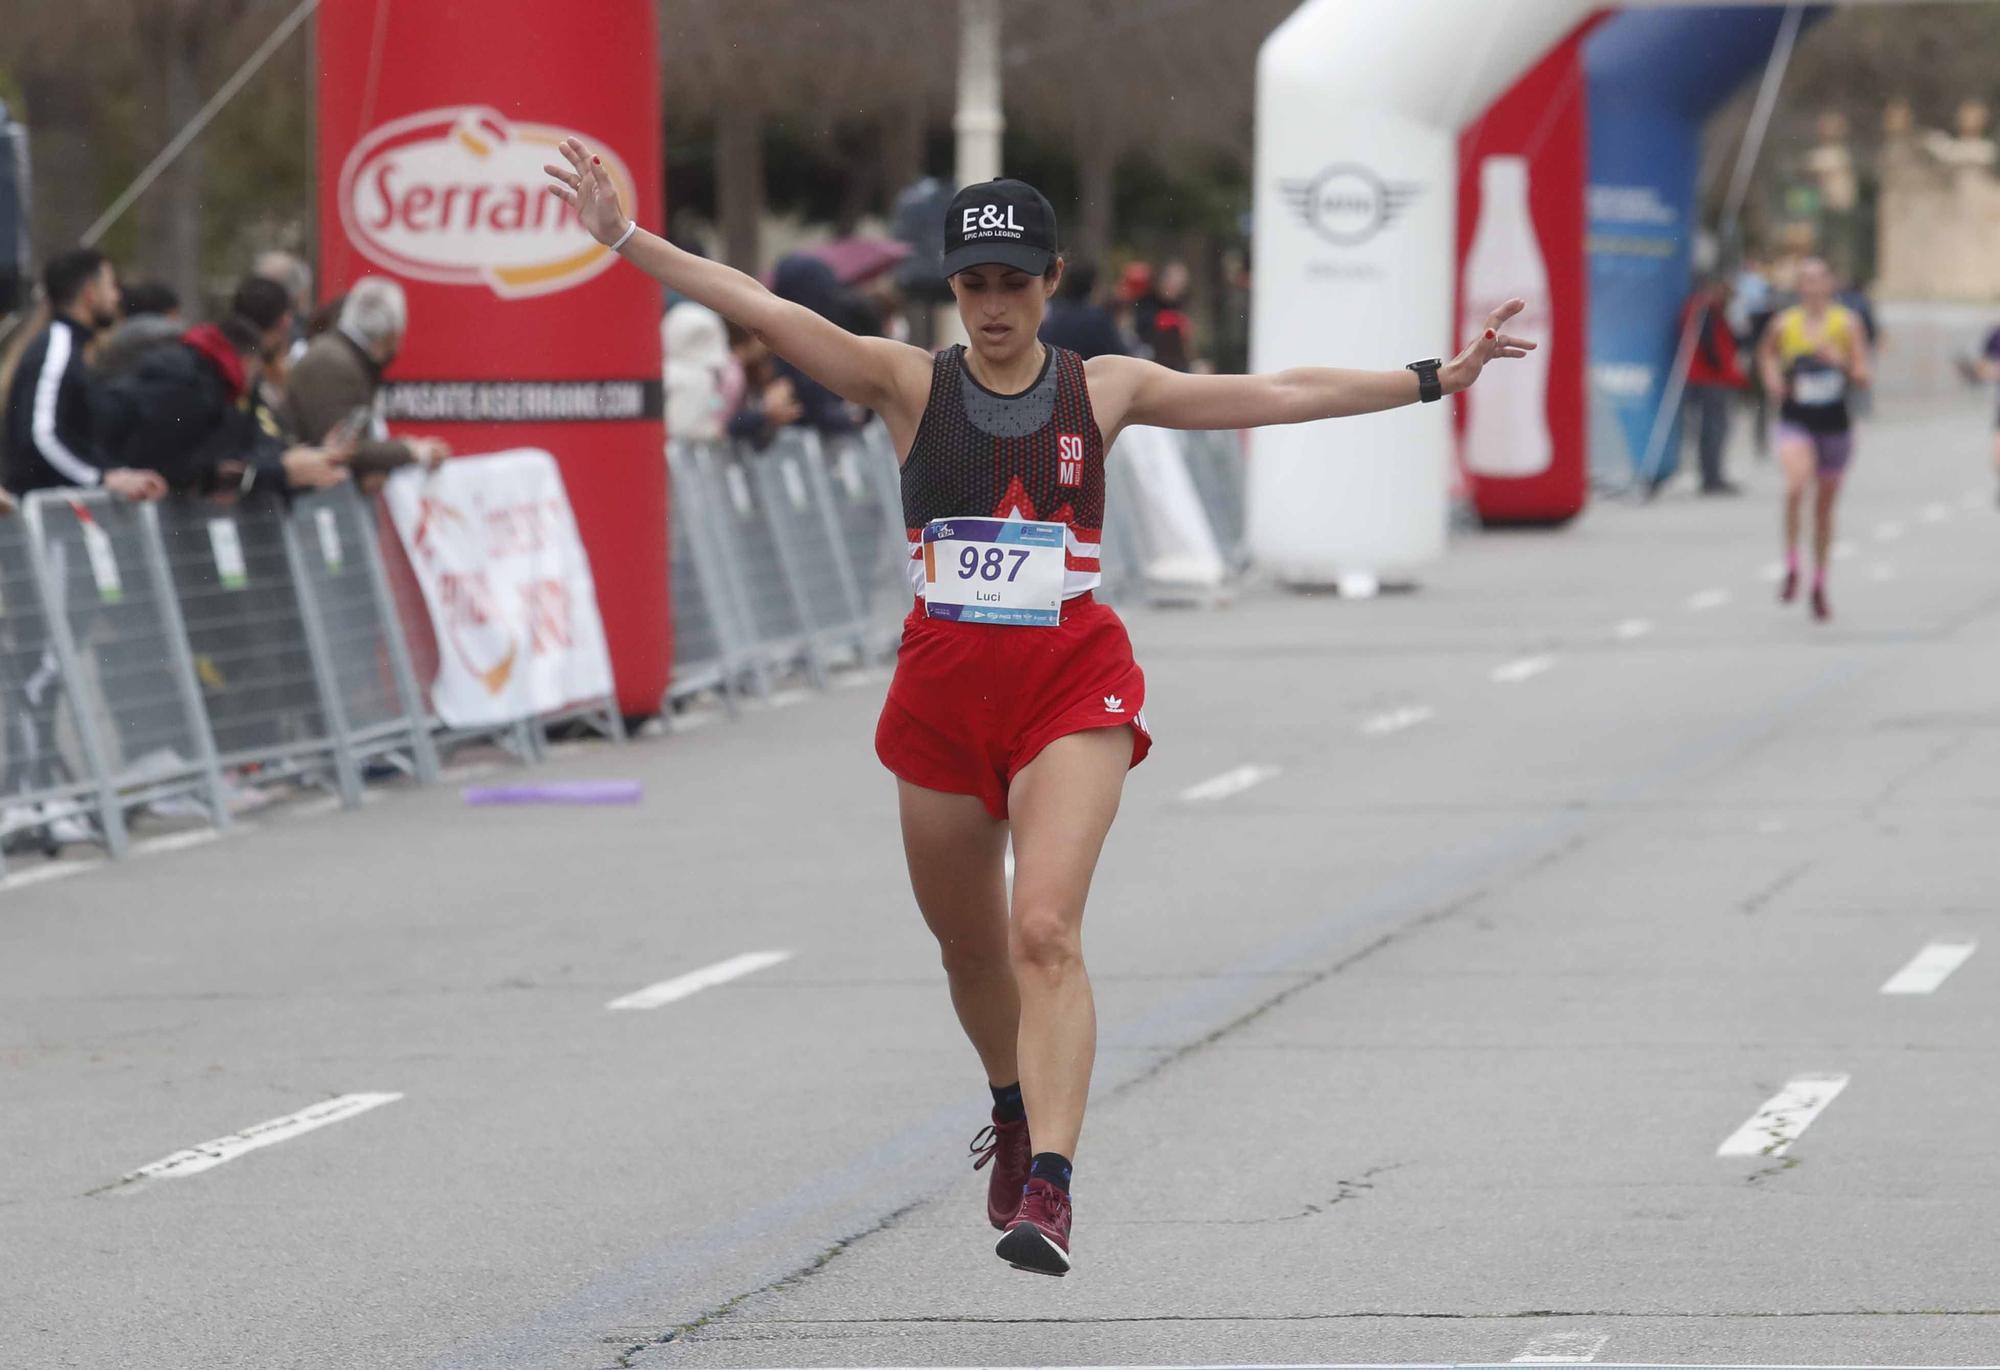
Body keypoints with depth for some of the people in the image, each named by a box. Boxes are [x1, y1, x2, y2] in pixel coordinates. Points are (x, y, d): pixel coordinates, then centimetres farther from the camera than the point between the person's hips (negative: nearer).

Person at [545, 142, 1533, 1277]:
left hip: (1074, 683, -2)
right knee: (969, 942, 15)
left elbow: (1277, 395, 6)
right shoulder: (909, 384, 2)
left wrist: (1436, 378, 3)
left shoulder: (1105, 391, 4)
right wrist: (626, 239, -16)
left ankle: (1049, 1190, -25)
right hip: (944, 683, 2)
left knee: (1046, 931, -19)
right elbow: (763, 310, -7)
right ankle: (1016, 1113, 44)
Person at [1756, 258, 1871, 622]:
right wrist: (1772, 377, 1)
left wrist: (1839, 360, -25)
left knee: (1825, 507, 13)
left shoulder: (1847, 323, -4)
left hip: (1835, 423, 1)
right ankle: (1791, 567, -16)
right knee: (1796, 485, -29)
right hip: (1796, 419, -1)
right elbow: (1767, 352, 20)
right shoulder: (1784, 323, -1)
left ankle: (1819, 586, 29)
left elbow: (1862, 376, -6)